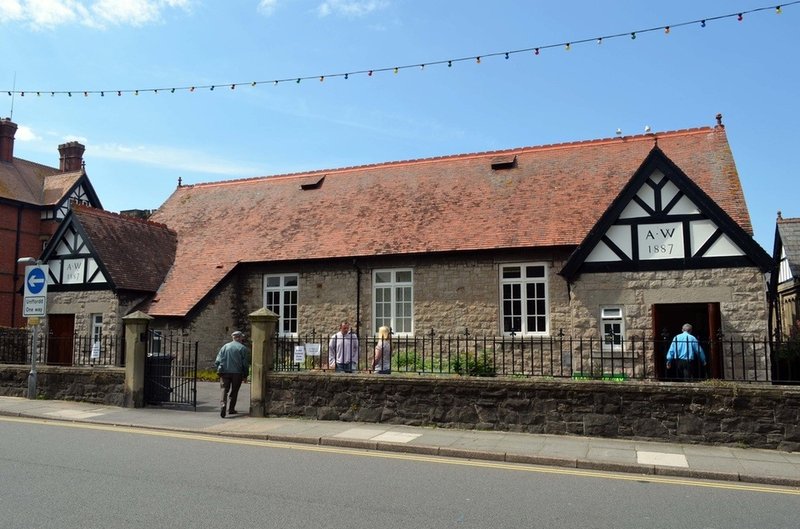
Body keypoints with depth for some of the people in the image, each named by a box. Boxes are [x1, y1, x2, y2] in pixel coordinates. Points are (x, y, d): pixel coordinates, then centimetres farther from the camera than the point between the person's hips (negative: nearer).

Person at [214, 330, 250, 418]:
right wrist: (245, 376, 5)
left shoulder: (225, 347, 9)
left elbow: (217, 361, 4)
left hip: (225, 372, 2)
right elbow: (246, 364, -2)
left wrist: (220, 370, 15)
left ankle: (223, 404, -23)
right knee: (234, 391, 10)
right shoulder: (243, 348, 0)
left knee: (224, 390, 1)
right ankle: (231, 409, 15)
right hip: (237, 373, -2)